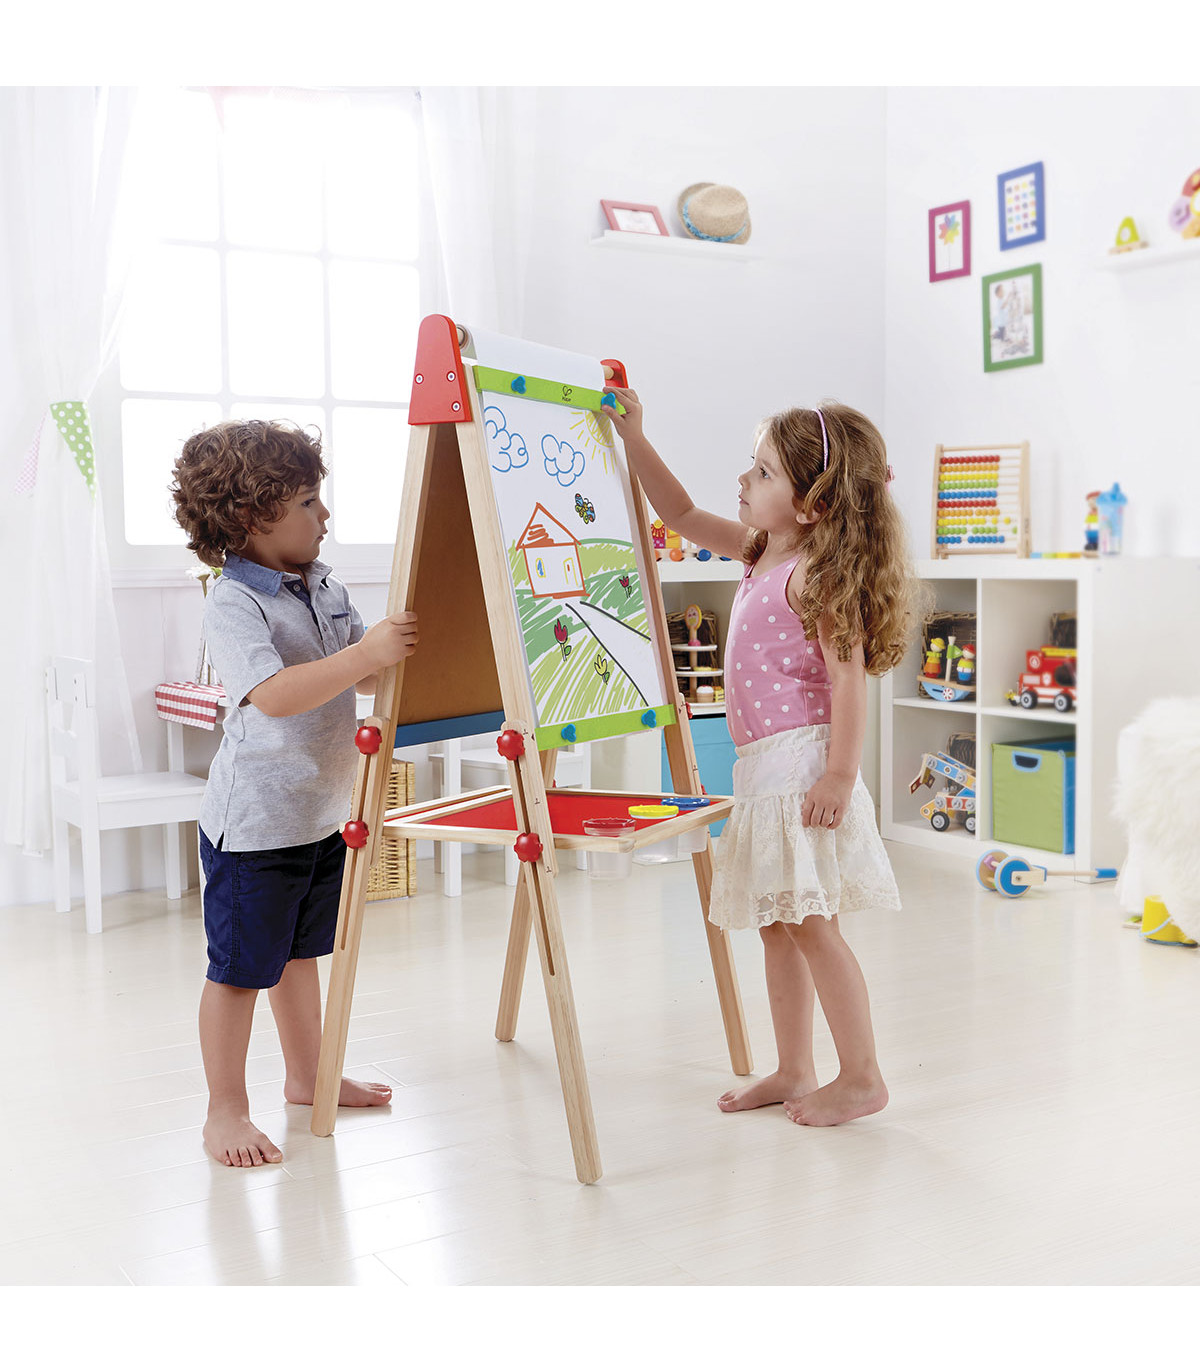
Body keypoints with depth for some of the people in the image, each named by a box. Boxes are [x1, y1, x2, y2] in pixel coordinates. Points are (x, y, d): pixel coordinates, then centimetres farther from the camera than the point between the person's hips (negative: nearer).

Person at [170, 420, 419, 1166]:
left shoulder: (326, 586, 6)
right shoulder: (233, 605, -18)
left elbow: (368, 677, 12)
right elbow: (276, 695, -32)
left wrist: (406, 645, -6)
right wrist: (367, 652, -36)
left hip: (324, 810, 8)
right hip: (255, 823, -8)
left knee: (300, 951, 23)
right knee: (240, 967, 3)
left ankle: (308, 1075, 39)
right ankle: (226, 1110, 17)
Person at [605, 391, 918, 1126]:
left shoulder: (817, 573, -15)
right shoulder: (762, 551, 13)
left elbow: (849, 677, -19)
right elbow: (684, 515, 22)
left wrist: (841, 774, -22)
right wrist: (634, 439, 15)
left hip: (803, 762, -10)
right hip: (765, 764, 10)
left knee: (810, 923, -4)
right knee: (777, 924, 14)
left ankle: (862, 1077, 9)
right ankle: (794, 1073, 24)